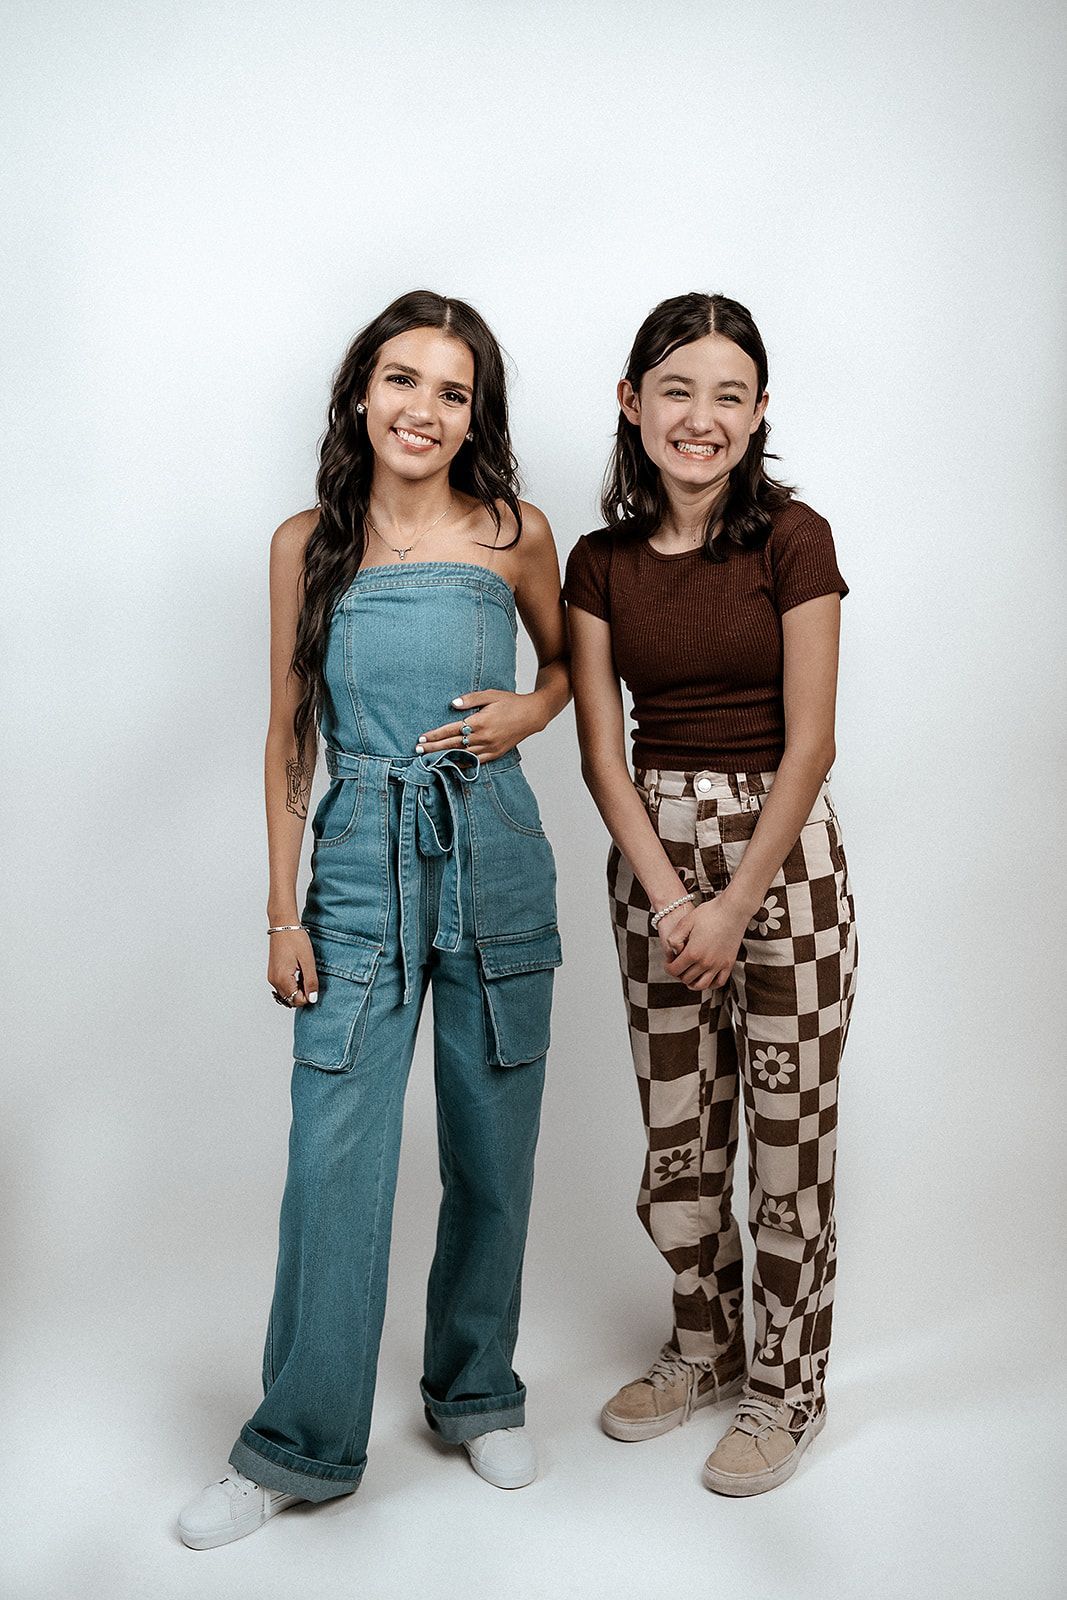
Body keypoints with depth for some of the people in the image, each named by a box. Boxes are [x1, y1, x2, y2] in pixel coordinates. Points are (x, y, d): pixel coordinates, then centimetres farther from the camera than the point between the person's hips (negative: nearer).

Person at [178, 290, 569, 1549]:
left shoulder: (514, 536, 0)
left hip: (494, 863, 1)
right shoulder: (308, 544, 2)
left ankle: (476, 1396, 32)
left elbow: (567, 660, 18)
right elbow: (288, 737, 6)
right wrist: (283, 911, 2)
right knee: (335, 1160, -1)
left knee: (491, 1150, 10)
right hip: (360, 867, 0)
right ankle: (301, 1446, 16)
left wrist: (527, 712, -5)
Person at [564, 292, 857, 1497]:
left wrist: (732, 909, -13)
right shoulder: (601, 562, 3)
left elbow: (809, 742, -10)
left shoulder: (792, 539, -7)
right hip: (654, 848, 4)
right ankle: (702, 1350, 35)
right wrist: (669, 899, -10)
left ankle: (786, 1386, 24)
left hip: (783, 849, -3)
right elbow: (602, 751, 0)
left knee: (789, 1127, 4)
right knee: (675, 1129, 12)